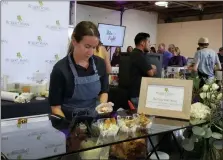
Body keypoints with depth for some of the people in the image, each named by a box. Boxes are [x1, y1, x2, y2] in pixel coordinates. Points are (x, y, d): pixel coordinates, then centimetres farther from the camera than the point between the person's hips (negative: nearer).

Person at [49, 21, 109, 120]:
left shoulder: (100, 63, -1)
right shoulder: (60, 69, -12)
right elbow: (55, 107, -9)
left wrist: (103, 106, -6)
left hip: (93, 119, 4)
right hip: (70, 121, -3)